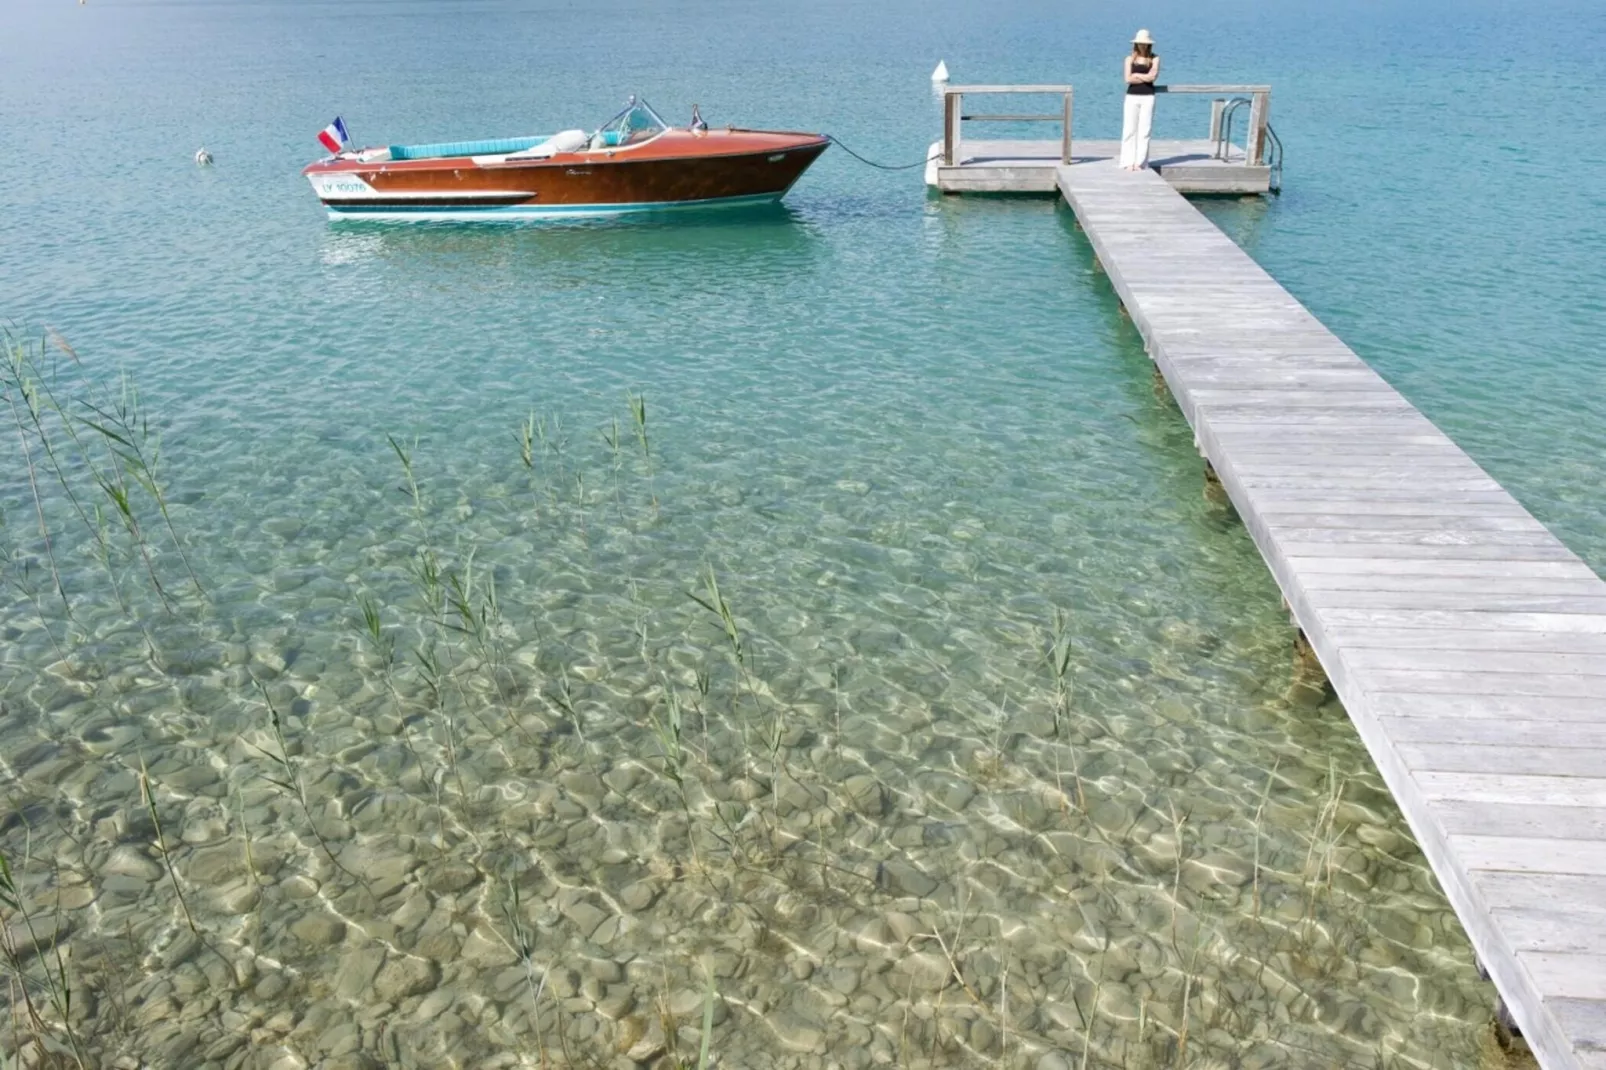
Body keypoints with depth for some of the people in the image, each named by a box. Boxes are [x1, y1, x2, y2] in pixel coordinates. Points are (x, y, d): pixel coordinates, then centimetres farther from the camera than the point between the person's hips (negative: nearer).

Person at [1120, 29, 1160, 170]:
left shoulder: (1154, 59, 6)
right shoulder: (1130, 59, 8)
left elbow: (1153, 76, -9)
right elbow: (1128, 79, -6)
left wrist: (1136, 75, -2)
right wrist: (1145, 77, -6)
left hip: (1148, 97, -1)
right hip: (1132, 96, 1)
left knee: (1144, 130, -2)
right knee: (1129, 130, -2)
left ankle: (1140, 162, 0)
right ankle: (1129, 162, 1)